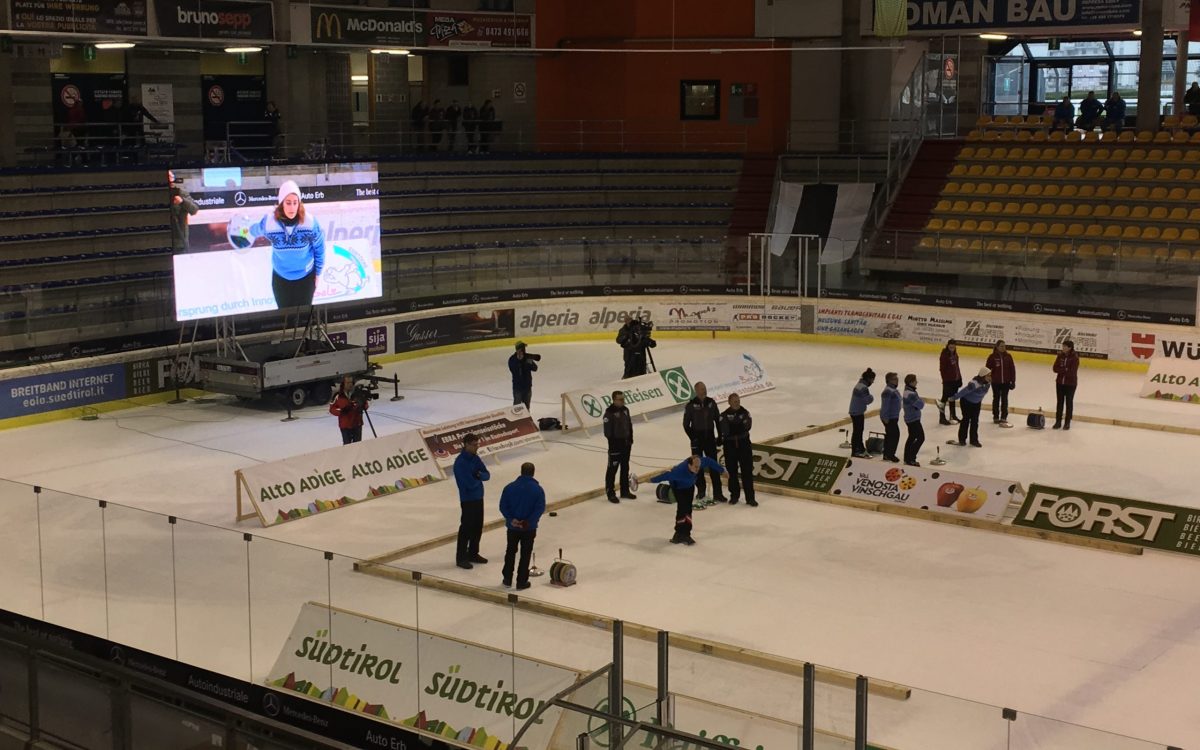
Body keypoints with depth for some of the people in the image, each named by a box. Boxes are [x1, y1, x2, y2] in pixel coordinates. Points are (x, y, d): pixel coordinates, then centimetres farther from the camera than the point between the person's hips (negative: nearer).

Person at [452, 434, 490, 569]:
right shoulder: (461, 462, -20)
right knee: (466, 528, -2)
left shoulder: (475, 458, 6)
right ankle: (461, 558, 7)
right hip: (468, 500, -8)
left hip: (479, 497, 8)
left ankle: (473, 553, 28)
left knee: (478, 527, 15)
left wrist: (479, 475, -17)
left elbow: (487, 475, 5)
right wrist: (479, 479, -6)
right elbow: (470, 483, -25)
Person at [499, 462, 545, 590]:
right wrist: (528, 522, -19)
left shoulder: (510, 487, -4)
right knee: (525, 554, 9)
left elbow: (503, 506, -9)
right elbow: (540, 508, -17)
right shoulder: (538, 489, -9)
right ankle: (521, 582, 12)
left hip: (512, 527, 2)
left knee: (510, 551, 19)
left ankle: (507, 578, 25)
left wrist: (511, 519, -13)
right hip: (529, 528, -2)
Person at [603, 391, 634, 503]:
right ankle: (610, 493, 7)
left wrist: (630, 440, 11)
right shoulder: (609, 412, -18)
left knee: (625, 468, 16)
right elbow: (608, 431, -19)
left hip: (626, 443, 8)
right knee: (612, 469, -1)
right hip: (615, 444, -8)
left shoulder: (625, 410, 6)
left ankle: (625, 491, 28)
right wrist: (614, 443, -19)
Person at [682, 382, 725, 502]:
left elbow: (718, 419, 9)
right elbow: (686, 424, -6)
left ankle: (717, 493, 0)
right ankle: (701, 490, 24)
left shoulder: (711, 403, 1)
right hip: (697, 437, -2)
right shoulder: (691, 405, -10)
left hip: (710, 437, 2)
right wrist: (693, 438, -11)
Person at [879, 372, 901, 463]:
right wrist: (886, 417, -23)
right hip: (890, 418, -11)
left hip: (893, 417, 11)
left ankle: (887, 454, 24)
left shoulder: (893, 390, 12)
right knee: (895, 434, -8)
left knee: (889, 435, 16)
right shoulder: (888, 391, -22)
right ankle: (890, 454, -1)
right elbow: (885, 405, -23)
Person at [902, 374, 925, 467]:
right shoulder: (911, 394, -27)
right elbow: (920, 405, -24)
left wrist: (919, 400, -6)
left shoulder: (907, 391, 6)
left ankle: (907, 459, 27)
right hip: (914, 420, -10)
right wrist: (921, 400, -5)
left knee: (912, 437, 20)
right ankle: (910, 459, -3)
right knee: (921, 438, -4)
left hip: (909, 419, 10)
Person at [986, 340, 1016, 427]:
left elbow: (1012, 369, 2)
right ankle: (996, 417, 21)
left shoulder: (1008, 356, -2)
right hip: (995, 382, -2)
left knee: (1004, 399, 6)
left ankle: (1004, 417, 14)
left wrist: (1013, 381, 1)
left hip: (1006, 382, 2)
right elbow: (988, 368, -4)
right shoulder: (992, 357, -8)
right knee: (996, 399, 11)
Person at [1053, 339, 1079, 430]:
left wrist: (1061, 370, -15)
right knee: (1060, 402, 10)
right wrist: (1065, 370, -19)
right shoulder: (1060, 356, -1)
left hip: (1070, 383, -4)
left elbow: (1072, 372, -21)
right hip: (1060, 382, 4)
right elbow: (1055, 368, -7)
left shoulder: (1075, 357, -14)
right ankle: (1058, 421, 18)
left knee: (1069, 402, 7)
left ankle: (1067, 423, 15)